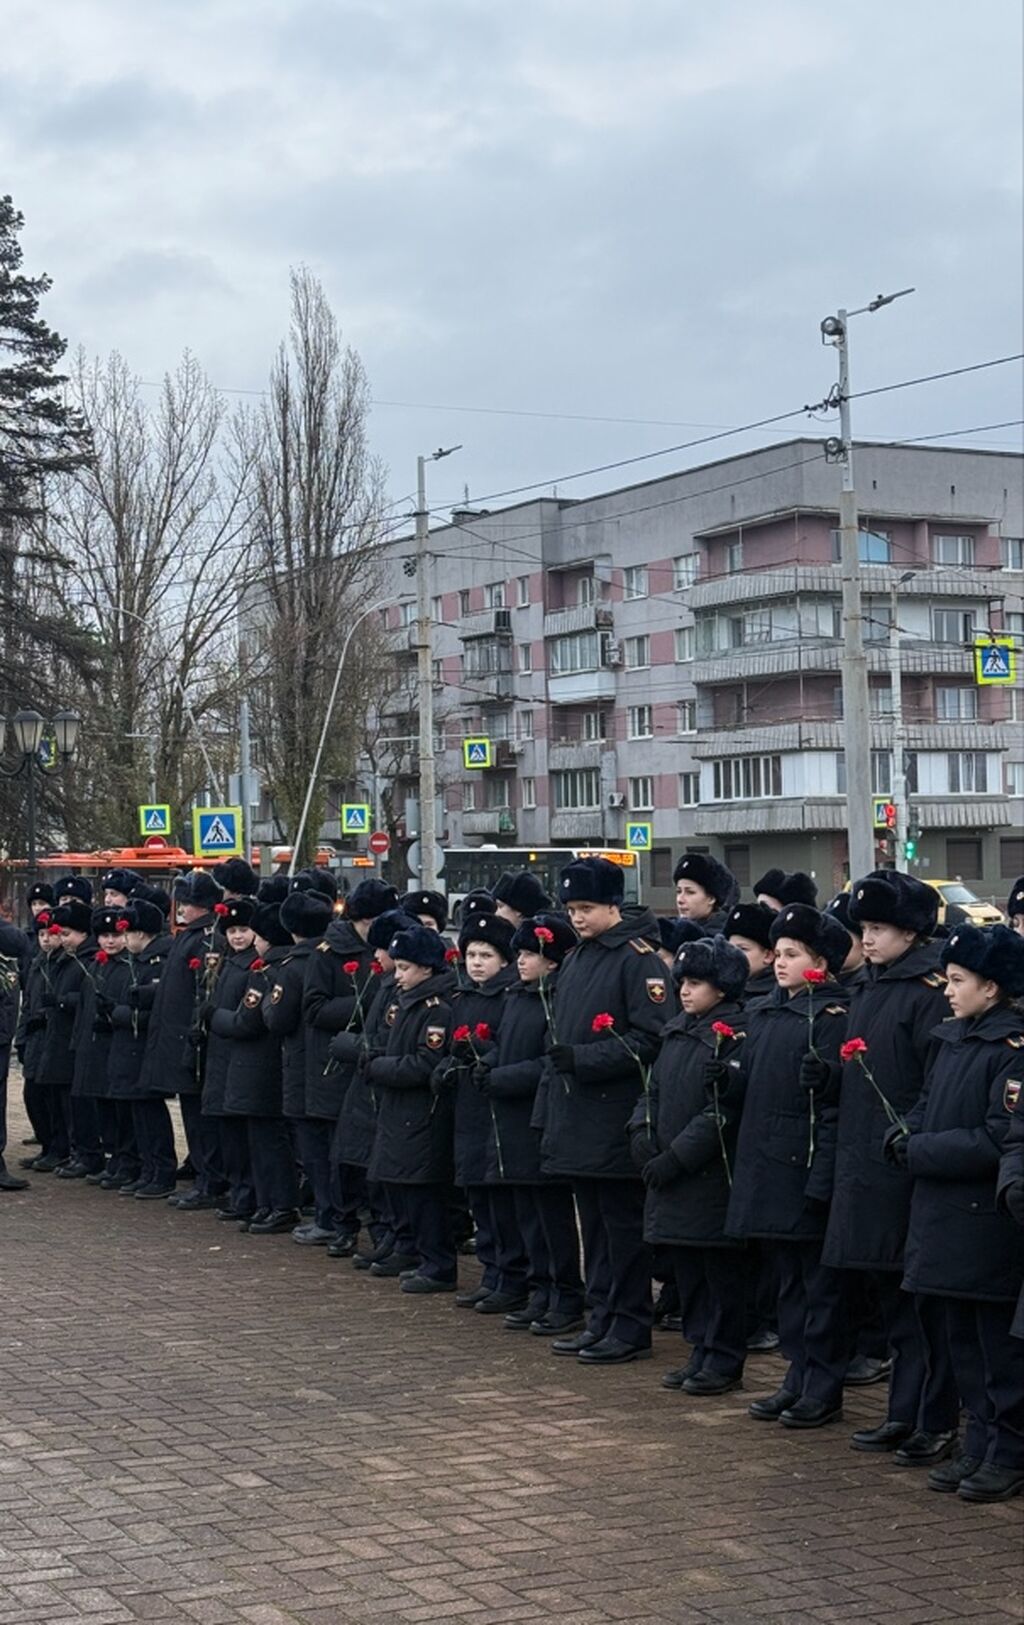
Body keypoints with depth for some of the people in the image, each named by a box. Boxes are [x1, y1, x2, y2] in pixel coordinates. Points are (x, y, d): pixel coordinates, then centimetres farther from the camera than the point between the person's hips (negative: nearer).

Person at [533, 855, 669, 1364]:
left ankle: (631, 1327, 6)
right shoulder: (576, 960, 15)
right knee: (593, 1224, 13)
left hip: (617, 1119, -8)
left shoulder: (637, 958, -10)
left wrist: (583, 1059, -22)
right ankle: (602, 1321, 21)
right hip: (577, 1119, 8)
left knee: (623, 1225, -1)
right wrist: (547, 1108, 16)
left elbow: (650, 1037, -16)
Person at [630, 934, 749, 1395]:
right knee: (686, 1269, 13)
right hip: (670, 1176, 8)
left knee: (722, 1270, 2)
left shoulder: (735, 1036, -12)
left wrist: (676, 1157, -19)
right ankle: (701, 1352, 23)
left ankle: (724, 1361, 10)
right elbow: (655, 1091, 17)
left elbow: (723, 1112, -18)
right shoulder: (676, 1033, 13)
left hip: (714, 1176, -8)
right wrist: (642, 1133, -1)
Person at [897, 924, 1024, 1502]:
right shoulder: (951, 1038, 10)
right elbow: (929, 1105, 19)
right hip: (942, 1215, 8)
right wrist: (908, 1135, -3)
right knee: (961, 1342, 14)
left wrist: (919, 1151, -15)